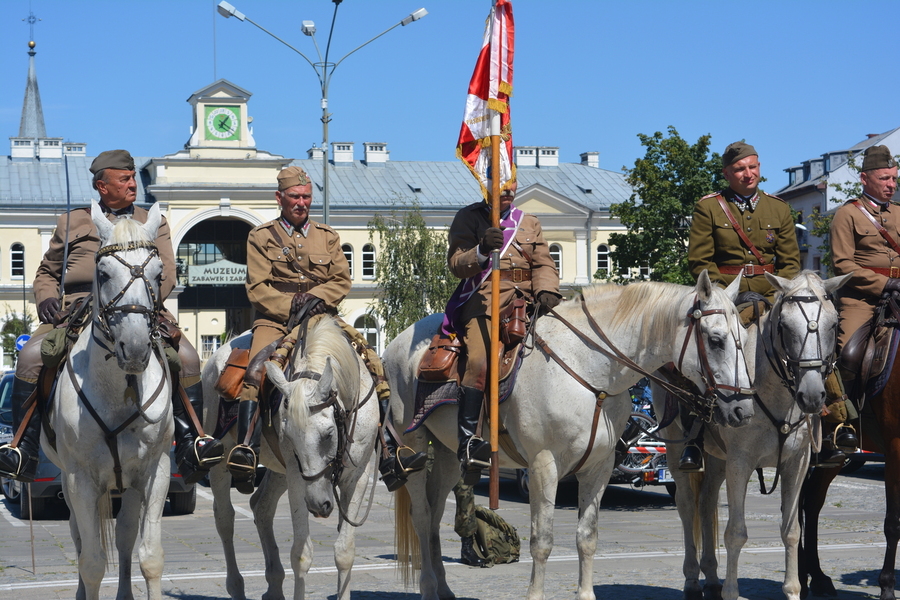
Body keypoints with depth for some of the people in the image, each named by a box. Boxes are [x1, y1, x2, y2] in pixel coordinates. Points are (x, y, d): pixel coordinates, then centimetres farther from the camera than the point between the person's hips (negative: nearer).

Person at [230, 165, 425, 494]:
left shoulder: (327, 236, 18)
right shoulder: (260, 237, 9)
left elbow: (342, 280, 8)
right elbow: (258, 288, -1)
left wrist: (317, 297, -12)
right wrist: (291, 306, -15)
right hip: (276, 319, -2)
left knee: (371, 362, -18)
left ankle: (389, 455, -19)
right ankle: (246, 451, -38)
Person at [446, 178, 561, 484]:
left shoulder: (529, 223, 23)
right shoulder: (468, 218, 11)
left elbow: (544, 264, 13)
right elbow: (456, 264, -1)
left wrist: (546, 291, -8)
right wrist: (482, 250, -21)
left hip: (523, 299, 6)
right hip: (482, 299, -6)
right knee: (479, 359, -28)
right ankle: (467, 441, -30)